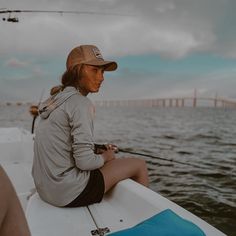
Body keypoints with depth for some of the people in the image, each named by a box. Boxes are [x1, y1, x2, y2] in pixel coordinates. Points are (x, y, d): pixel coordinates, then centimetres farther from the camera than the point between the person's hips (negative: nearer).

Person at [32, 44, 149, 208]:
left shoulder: (56, 99, 8)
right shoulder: (80, 103, -19)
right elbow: (84, 161, -23)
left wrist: (97, 150, 9)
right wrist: (105, 157, -3)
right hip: (69, 193, -9)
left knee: (114, 162, 29)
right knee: (139, 165, 5)